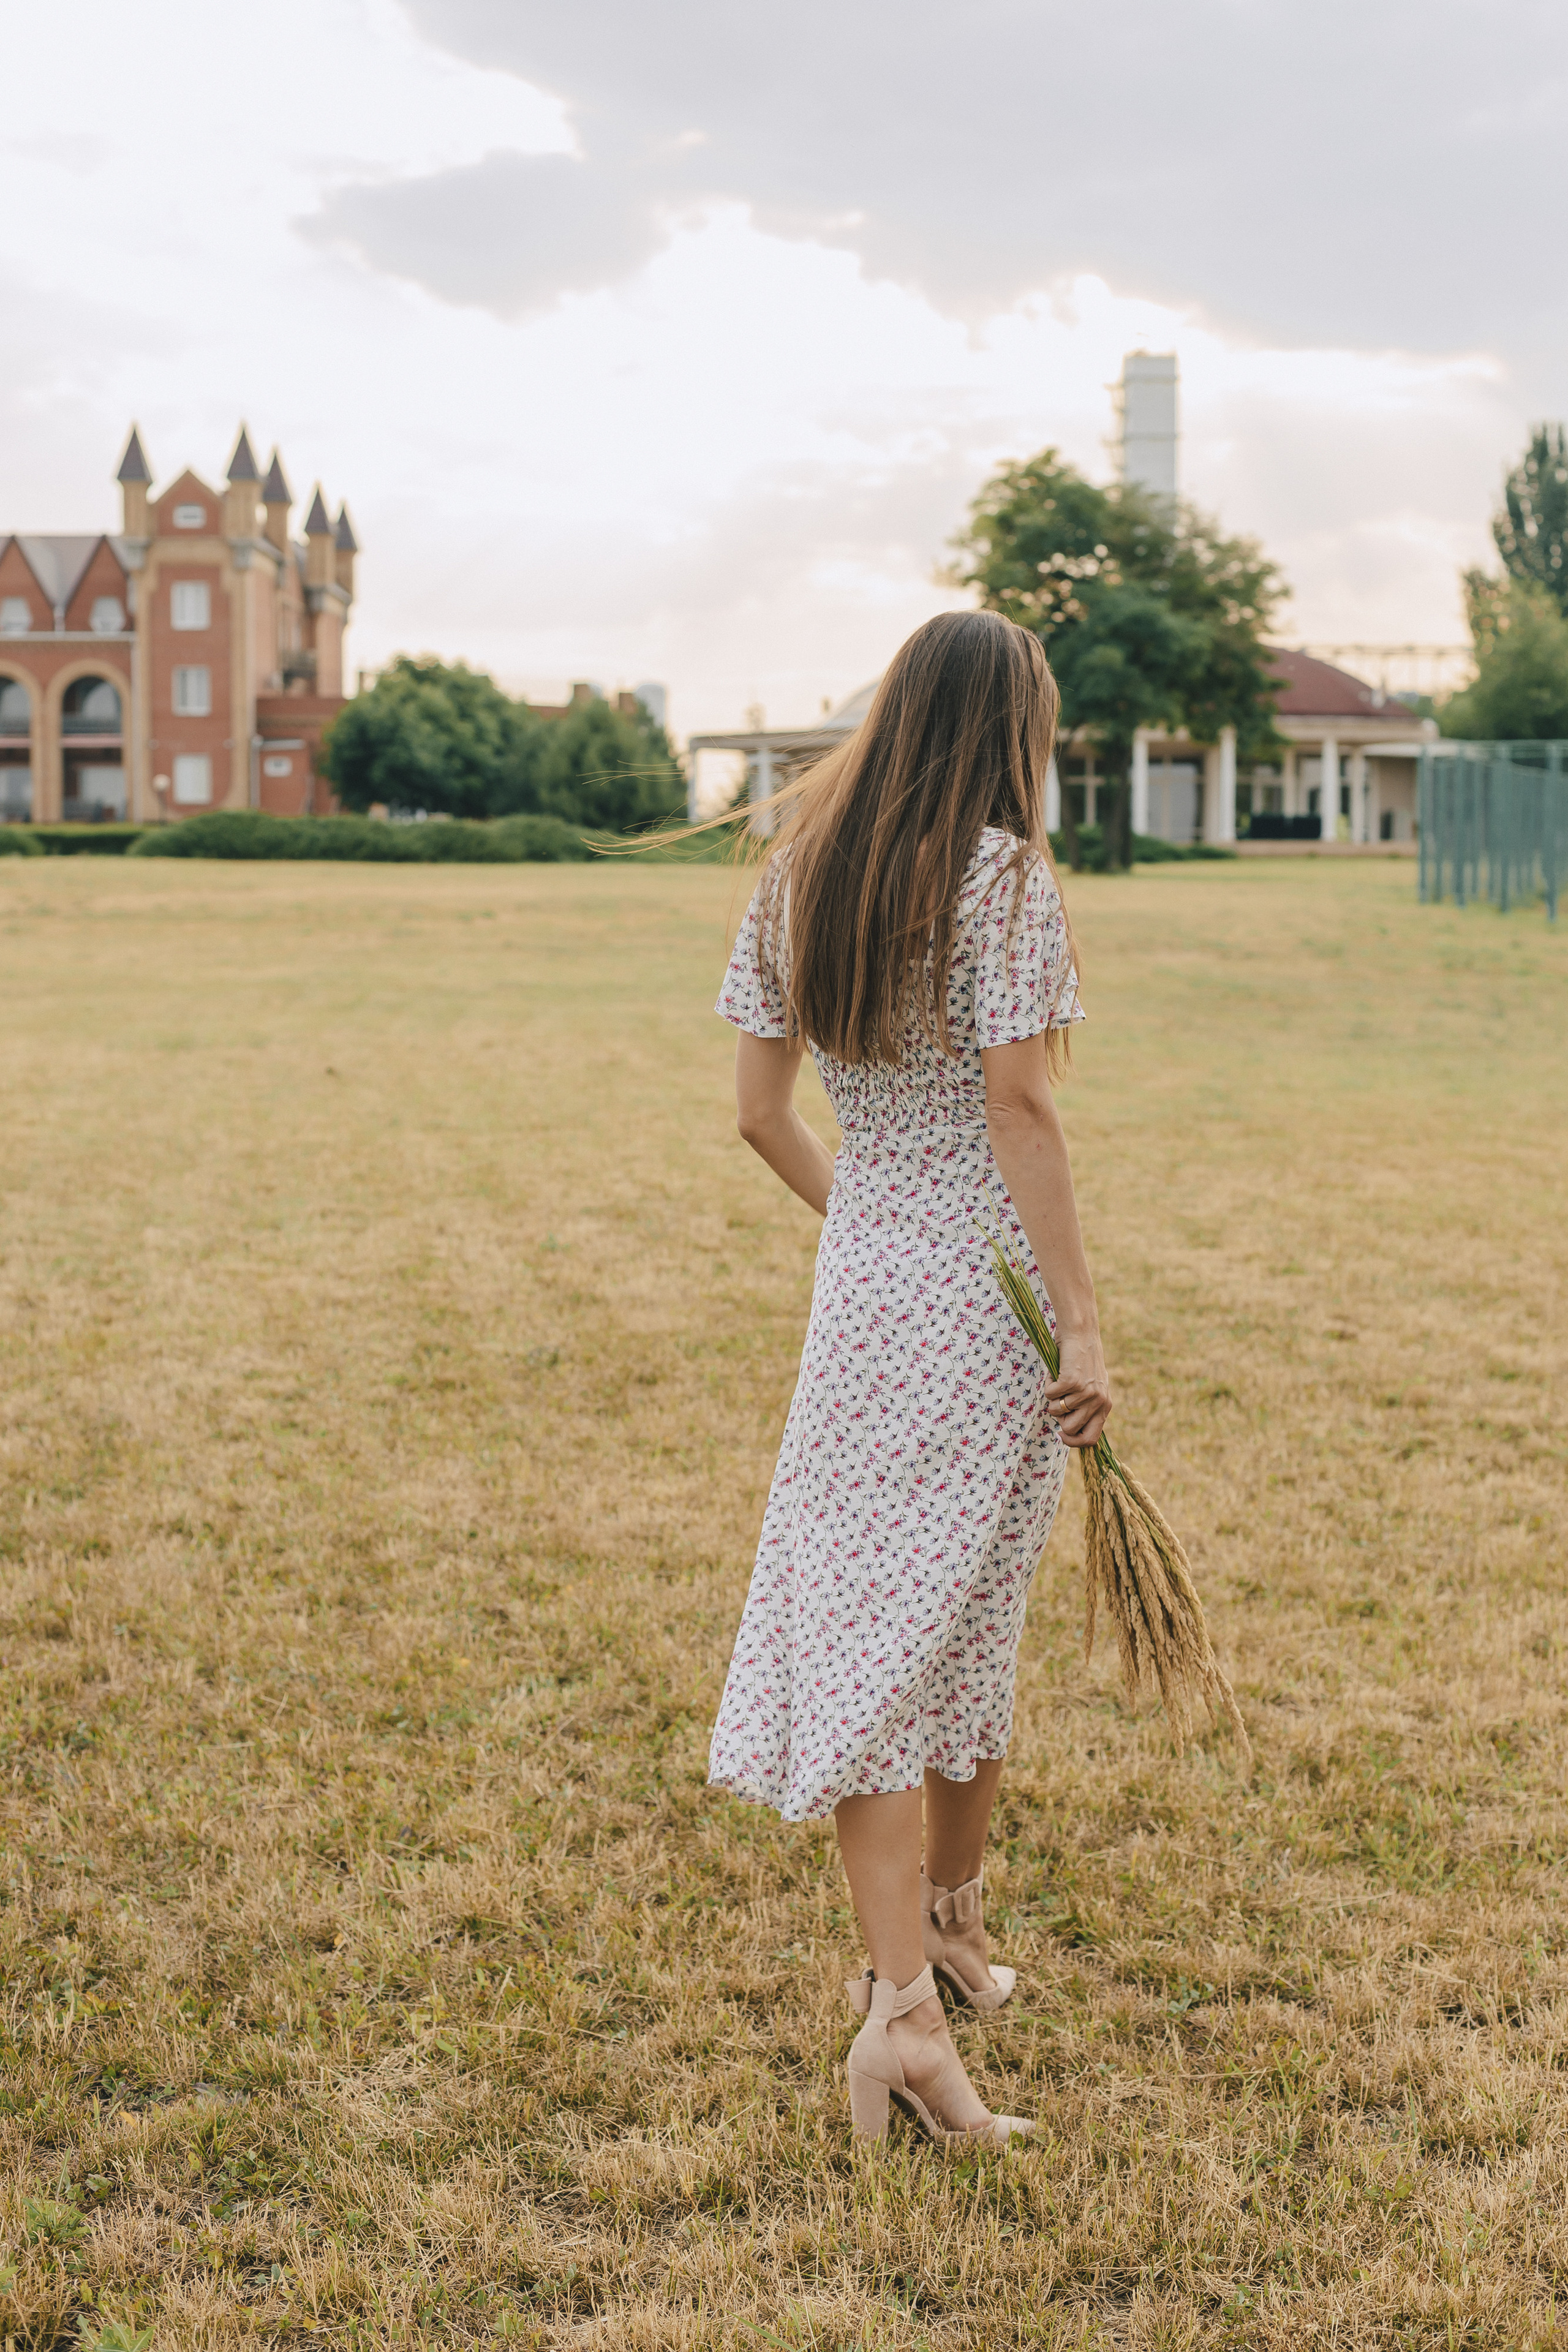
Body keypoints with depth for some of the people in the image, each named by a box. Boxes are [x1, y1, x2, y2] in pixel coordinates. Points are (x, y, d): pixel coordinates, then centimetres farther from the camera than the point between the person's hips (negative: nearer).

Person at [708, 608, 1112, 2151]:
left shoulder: (795, 878, 6)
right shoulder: (1000, 873, -12)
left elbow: (760, 1111, 7)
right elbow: (1018, 1104, -18)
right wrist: (1083, 1324, -16)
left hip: (860, 1282, 4)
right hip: (989, 1293, -4)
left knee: (865, 1617, 3)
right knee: (967, 1611, 13)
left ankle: (903, 1991, -5)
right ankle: (949, 1915, 32)